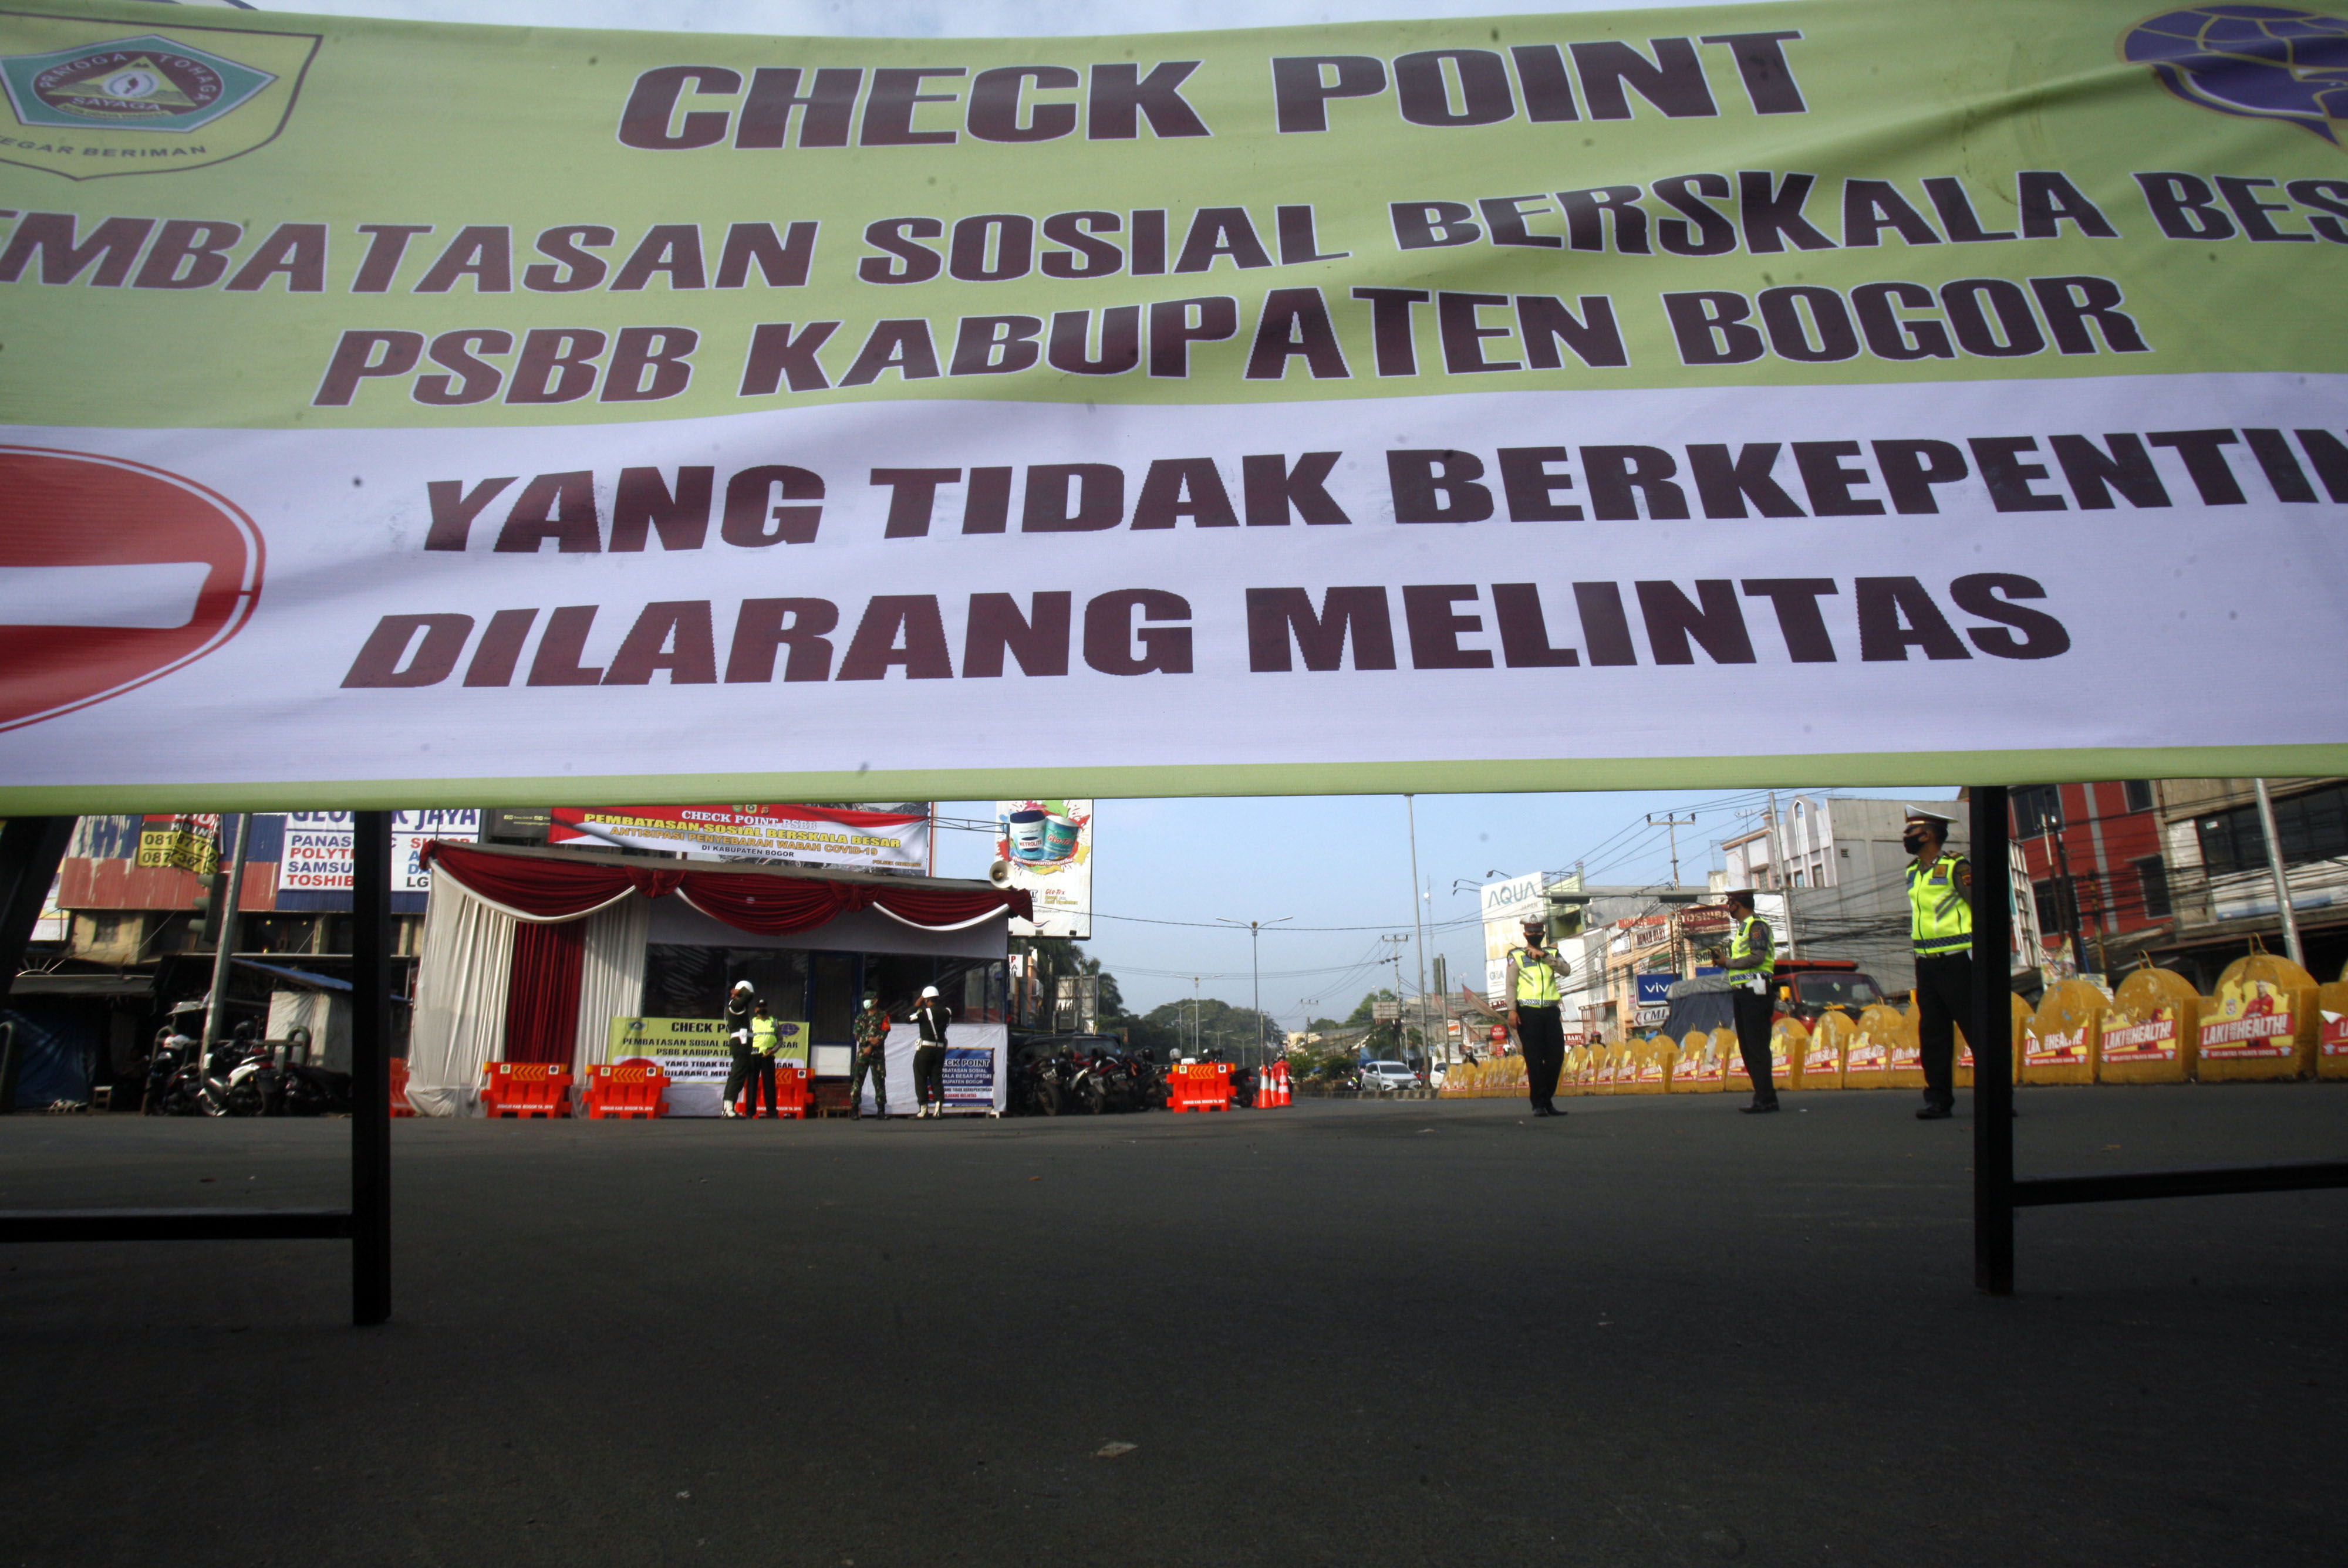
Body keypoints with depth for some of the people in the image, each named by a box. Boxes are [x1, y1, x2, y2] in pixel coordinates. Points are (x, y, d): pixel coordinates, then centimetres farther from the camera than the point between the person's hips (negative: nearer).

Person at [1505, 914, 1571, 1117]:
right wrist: (1512, 1010, -11)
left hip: (1551, 1012, 4)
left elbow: (1566, 969, -2)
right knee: (1534, 1060, -4)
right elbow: (1511, 984, 0)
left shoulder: (1552, 954, 17)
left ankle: (1548, 1101, 16)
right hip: (1528, 1013, -4)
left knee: (1556, 1057, 3)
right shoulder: (1516, 956, 7)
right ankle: (1539, 1104, 0)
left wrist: (1543, 956, -10)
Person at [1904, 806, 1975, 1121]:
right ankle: (1939, 1099, 9)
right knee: (1932, 1033, 6)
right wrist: (1921, 959, 17)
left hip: (1956, 962, -7)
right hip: (1926, 965, 7)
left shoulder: (1956, 868, -8)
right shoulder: (1913, 873, 15)